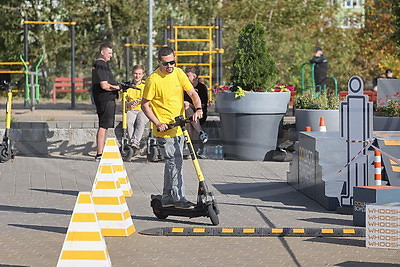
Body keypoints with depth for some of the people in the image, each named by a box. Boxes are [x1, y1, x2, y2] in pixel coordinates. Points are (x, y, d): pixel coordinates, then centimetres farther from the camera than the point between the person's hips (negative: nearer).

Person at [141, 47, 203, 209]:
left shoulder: (178, 73, 3)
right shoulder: (153, 79, -12)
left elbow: (193, 93, -1)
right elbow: (145, 105, -7)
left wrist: (198, 109, -21)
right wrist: (158, 123, -18)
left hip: (179, 127, 6)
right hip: (164, 129, -6)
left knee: (172, 163, 13)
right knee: (174, 163, -10)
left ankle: (167, 198, 23)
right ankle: (179, 199, -6)